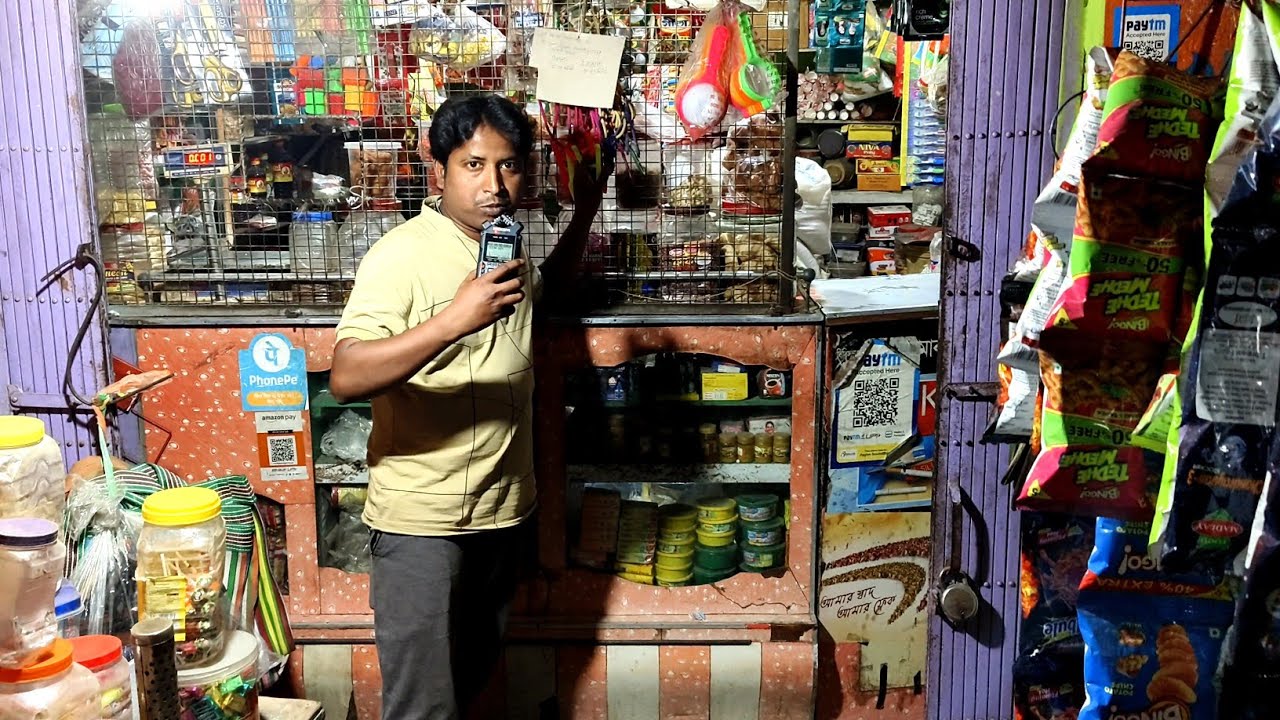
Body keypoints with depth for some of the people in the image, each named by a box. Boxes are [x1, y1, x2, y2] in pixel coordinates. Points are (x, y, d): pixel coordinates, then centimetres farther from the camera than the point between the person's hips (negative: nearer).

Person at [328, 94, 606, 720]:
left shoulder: (509, 249, 7)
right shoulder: (401, 256, -17)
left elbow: (549, 286, 32)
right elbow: (346, 379, -29)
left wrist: (584, 211, 19)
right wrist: (454, 320, -39)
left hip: (503, 512, 7)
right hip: (422, 521, -7)